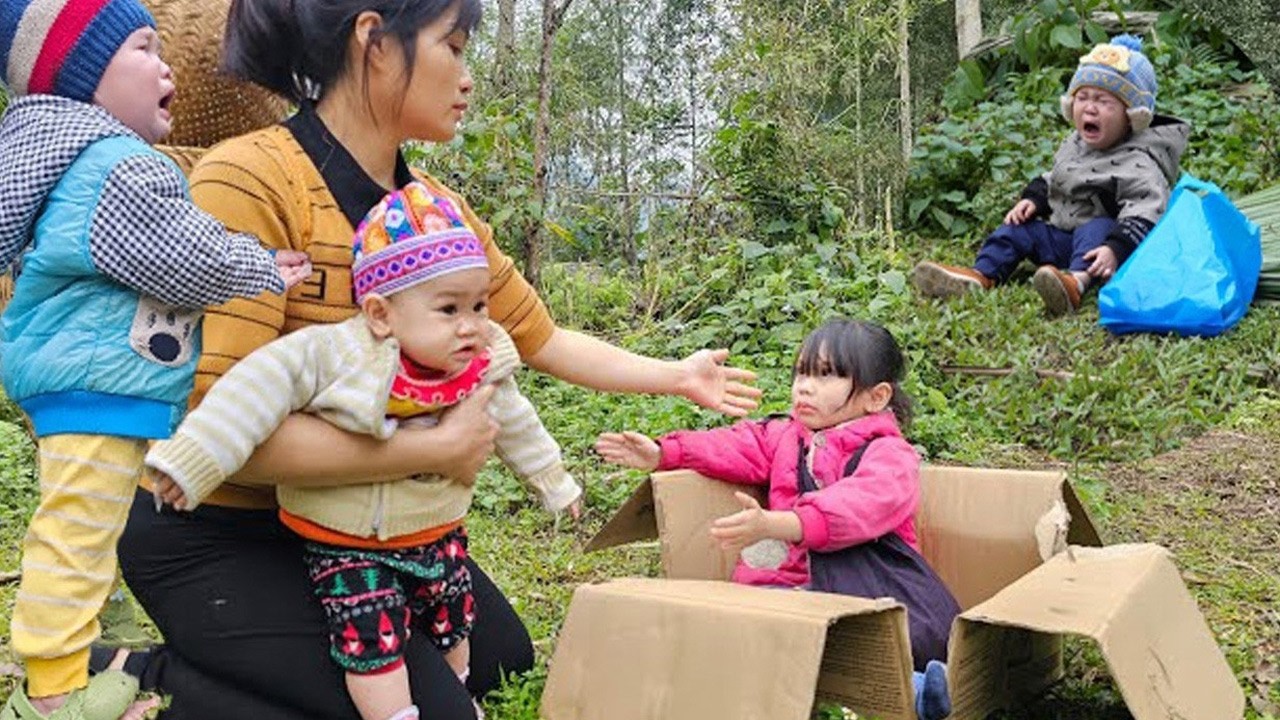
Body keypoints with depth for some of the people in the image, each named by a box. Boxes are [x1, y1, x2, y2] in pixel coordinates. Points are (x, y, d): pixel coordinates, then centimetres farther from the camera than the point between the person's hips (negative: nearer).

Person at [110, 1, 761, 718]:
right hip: (213, 537, -8)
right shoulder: (249, 181, -25)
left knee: (502, 652, 17)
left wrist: (675, 376, 8)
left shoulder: (439, 210, -3)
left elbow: (543, 338, 10)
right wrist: (440, 451, -28)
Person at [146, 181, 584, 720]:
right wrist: (194, 460, -37)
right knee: (373, 639, -14)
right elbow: (262, 385, -32)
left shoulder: (485, 371, -8)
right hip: (349, 545, -5)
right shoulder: (338, 355, -28)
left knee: (452, 626, 21)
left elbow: (515, 426, 10)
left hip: (439, 534, 6)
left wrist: (553, 483, 24)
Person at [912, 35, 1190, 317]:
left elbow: (1143, 215, -27)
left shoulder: (1139, 164, -15)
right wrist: (1033, 199, 7)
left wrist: (1116, 249, -42)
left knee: (1098, 227, -36)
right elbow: (1052, 179, 28)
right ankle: (981, 276, -25)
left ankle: (1077, 283, -66)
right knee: (1017, 228, -5)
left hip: (1100, 240, -8)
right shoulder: (1075, 145, 13)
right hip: (1060, 235, 8)